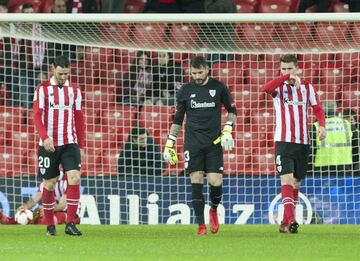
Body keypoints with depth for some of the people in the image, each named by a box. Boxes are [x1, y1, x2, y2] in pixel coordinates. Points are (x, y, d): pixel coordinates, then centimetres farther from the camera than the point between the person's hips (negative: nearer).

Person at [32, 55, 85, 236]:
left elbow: (79, 118, 14)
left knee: (74, 178, -14)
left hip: (70, 143, 2)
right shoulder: (42, 89, -2)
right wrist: (45, 137, -25)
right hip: (48, 144, -2)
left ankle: (70, 223, -13)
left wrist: (80, 144, 10)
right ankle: (49, 225, 16)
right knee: (49, 184, 3)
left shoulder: (74, 90, 9)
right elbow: (37, 116, -10)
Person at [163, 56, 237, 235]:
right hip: (193, 143, 1)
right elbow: (177, 119, 12)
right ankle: (201, 225, -4)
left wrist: (227, 130, -3)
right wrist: (169, 144, 8)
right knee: (196, 182, -7)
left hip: (214, 142, -1)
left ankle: (214, 210, 22)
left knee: (215, 182, -9)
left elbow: (232, 110, 13)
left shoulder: (218, 87, 2)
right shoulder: (185, 90, 5)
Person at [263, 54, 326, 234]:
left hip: (302, 142, 4)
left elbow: (318, 109, 10)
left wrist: (322, 125, -9)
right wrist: (288, 77, -33)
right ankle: (291, 220, -27)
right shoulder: (279, 87, -1)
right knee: (287, 179, -17)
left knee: (296, 183, 9)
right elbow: (266, 88, -24)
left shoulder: (307, 87, 8)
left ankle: (285, 223, 18)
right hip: (283, 141, -4)